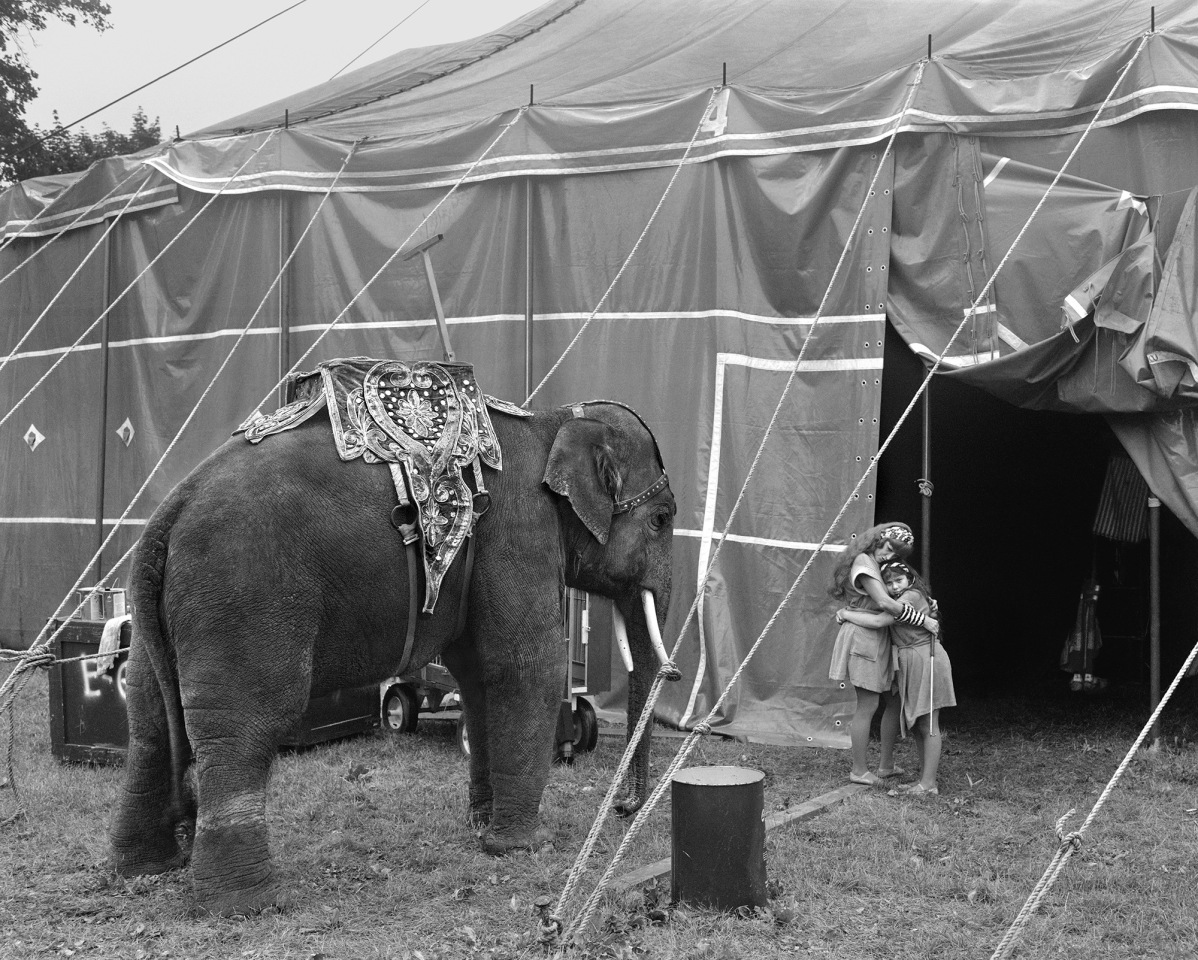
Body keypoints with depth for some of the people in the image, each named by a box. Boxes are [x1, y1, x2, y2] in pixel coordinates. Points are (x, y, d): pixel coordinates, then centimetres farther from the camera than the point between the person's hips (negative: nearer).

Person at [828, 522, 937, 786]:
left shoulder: (873, 564, 17)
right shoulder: (863, 562, -15)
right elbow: (884, 603, -24)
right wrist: (923, 619, -20)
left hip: (877, 640, 10)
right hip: (863, 638, -10)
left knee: (894, 701, 13)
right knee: (868, 705, -4)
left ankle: (886, 765, 22)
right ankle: (859, 770, 5)